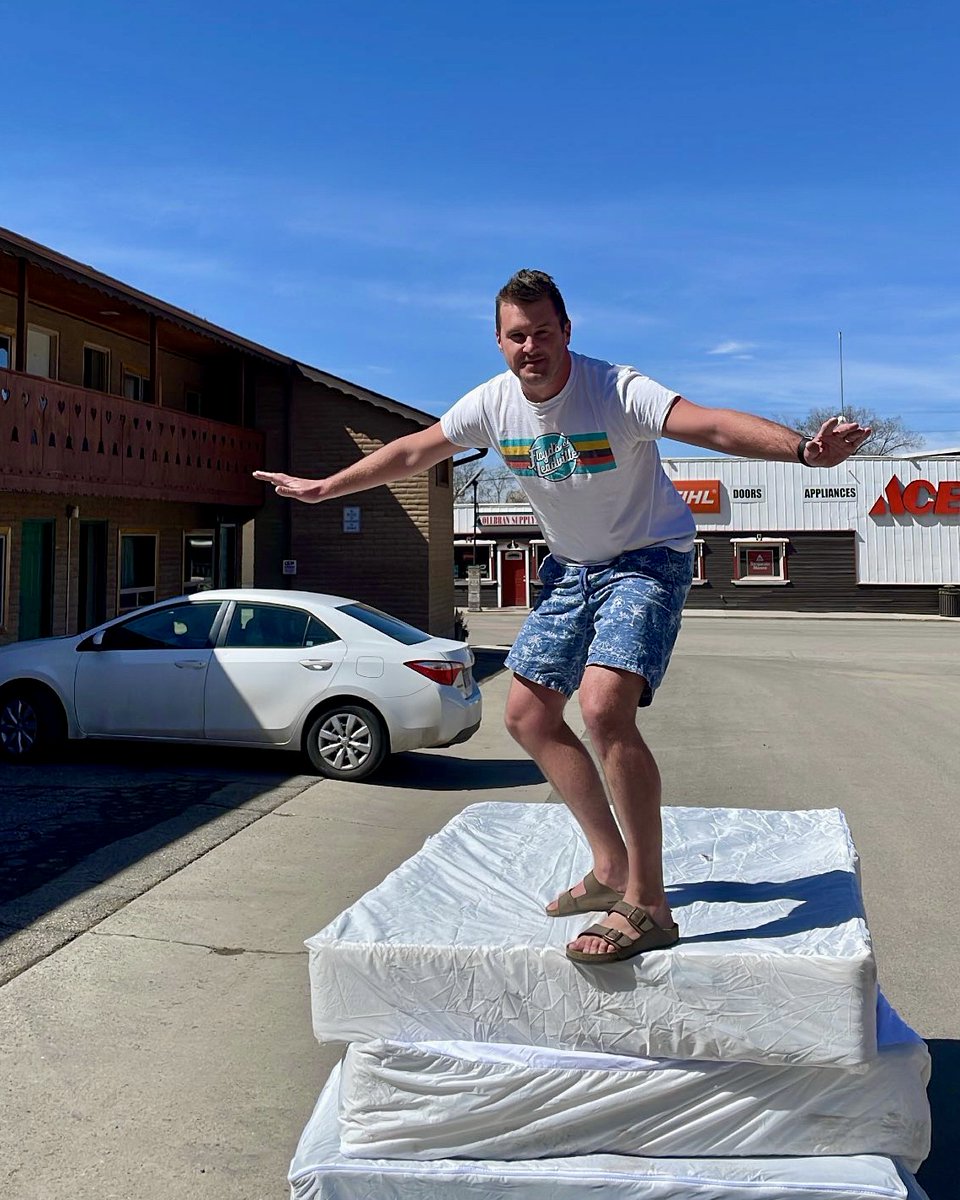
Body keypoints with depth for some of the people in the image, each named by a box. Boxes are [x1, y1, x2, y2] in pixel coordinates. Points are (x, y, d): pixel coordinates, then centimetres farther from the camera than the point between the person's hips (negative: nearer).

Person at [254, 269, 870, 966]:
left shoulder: (616, 391, -25)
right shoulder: (493, 403, -6)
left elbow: (714, 425, -40)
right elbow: (414, 452, 9)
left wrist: (802, 450, -58)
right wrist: (324, 488, 15)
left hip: (649, 559, -7)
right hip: (571, 567, 7)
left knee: (603, 708, -27)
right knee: (529, 715, 6)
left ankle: (648, 906, -15)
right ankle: (612, 867, 20)